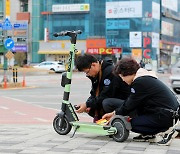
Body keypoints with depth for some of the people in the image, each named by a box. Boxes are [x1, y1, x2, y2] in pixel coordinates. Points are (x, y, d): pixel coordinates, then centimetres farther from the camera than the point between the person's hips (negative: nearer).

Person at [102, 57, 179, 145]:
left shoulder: (139, 82, -15)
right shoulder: (145, 78, 16)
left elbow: (130, 105, -7)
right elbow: (130, 101, 20)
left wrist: (115, 115, 8)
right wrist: (114, 113, 19)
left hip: (165, 117, -10)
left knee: (132, 123, -4)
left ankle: (166, 131, -8)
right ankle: (148, 134, 13)